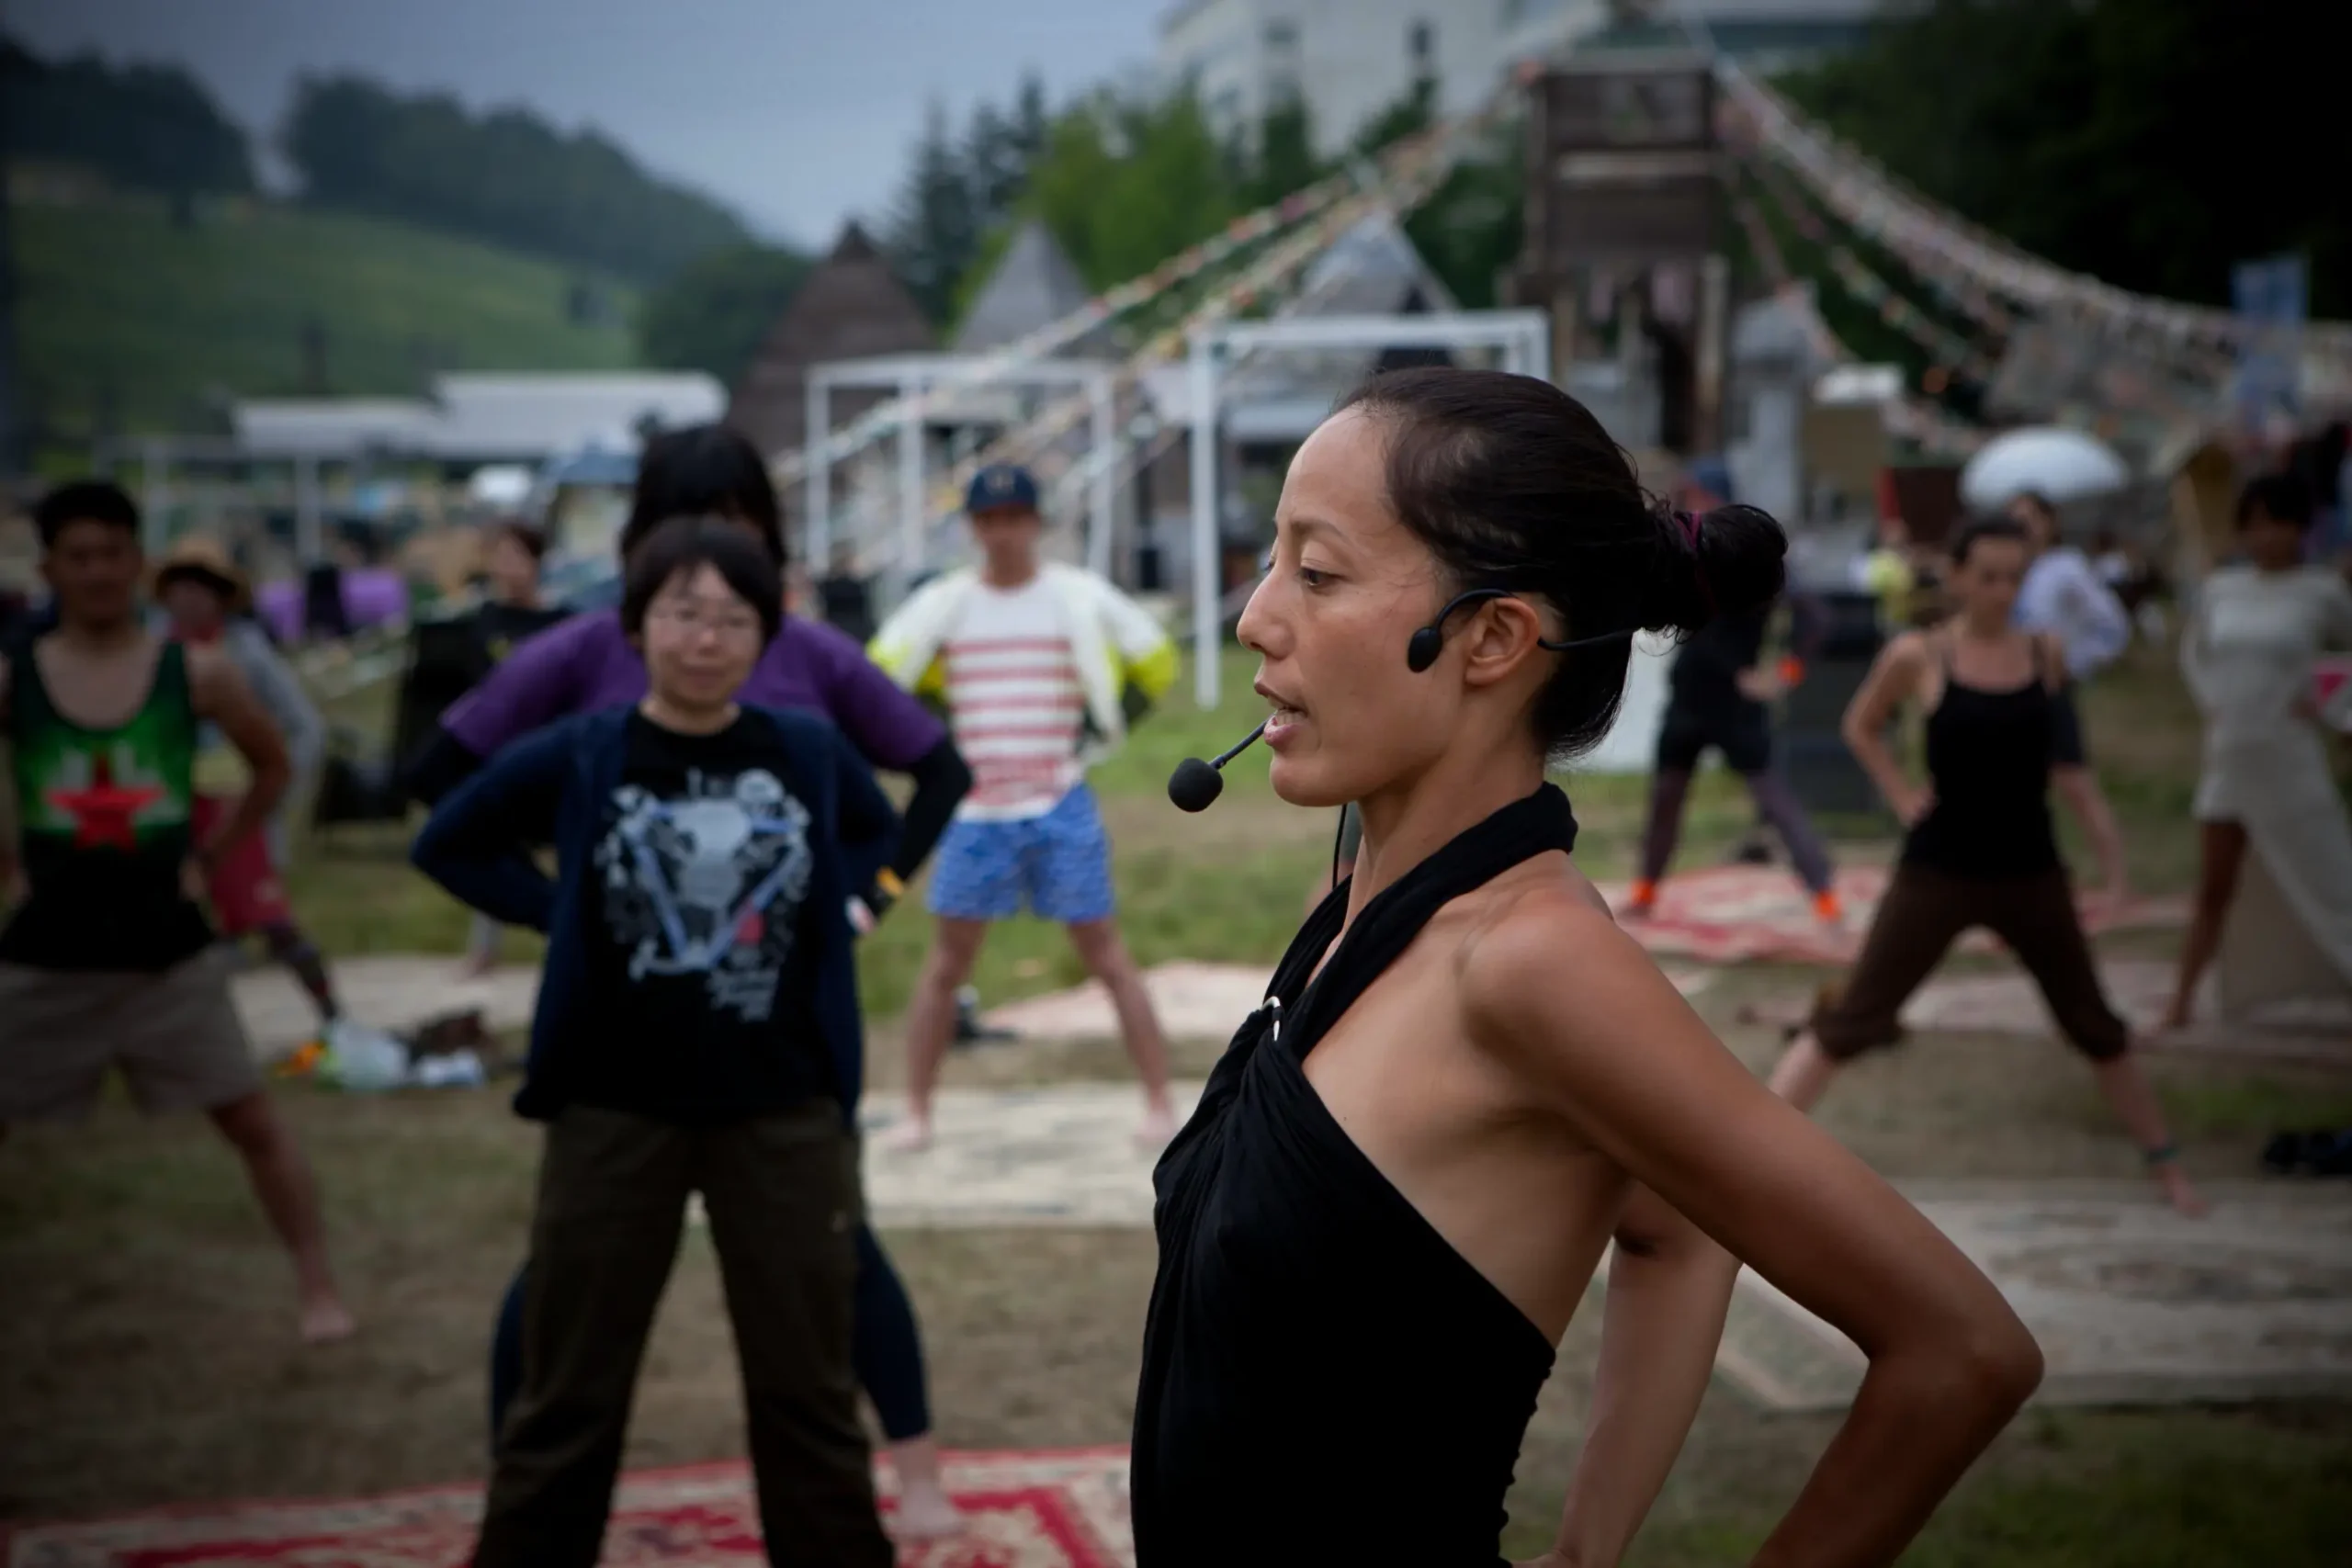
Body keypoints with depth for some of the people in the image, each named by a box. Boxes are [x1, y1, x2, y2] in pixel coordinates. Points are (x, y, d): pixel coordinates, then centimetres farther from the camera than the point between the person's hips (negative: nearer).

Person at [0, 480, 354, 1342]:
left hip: (168, 948, 0)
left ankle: (319, 1288, 12)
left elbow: (272, 766, 12)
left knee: (253, 1119, 1)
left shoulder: (195, 672, -3)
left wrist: (211, 852, 4)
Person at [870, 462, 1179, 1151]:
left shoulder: (1079, 598, -1)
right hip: (975, 811, 1)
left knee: (1107, 958, 0)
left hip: (1062, 809, -1)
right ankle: (917, 1113, 12)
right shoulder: (943, 604, 1)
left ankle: (1160, 1105, 6)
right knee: (946, 963, 3)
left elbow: (1157, 661, 9)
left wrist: (1099, 731, 0)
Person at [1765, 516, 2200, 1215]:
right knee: (1850, 1020, -5)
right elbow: (1861, 726, 9)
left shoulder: (2046, 653, -1)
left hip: (2031, 873, 3)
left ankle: (2166, 1167, 28)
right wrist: (1899, 793, -3)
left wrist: (2095, 826, 11)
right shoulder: (1917, 657, -9)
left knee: (2095, 1026, 13)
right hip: (1938, 870, -3)